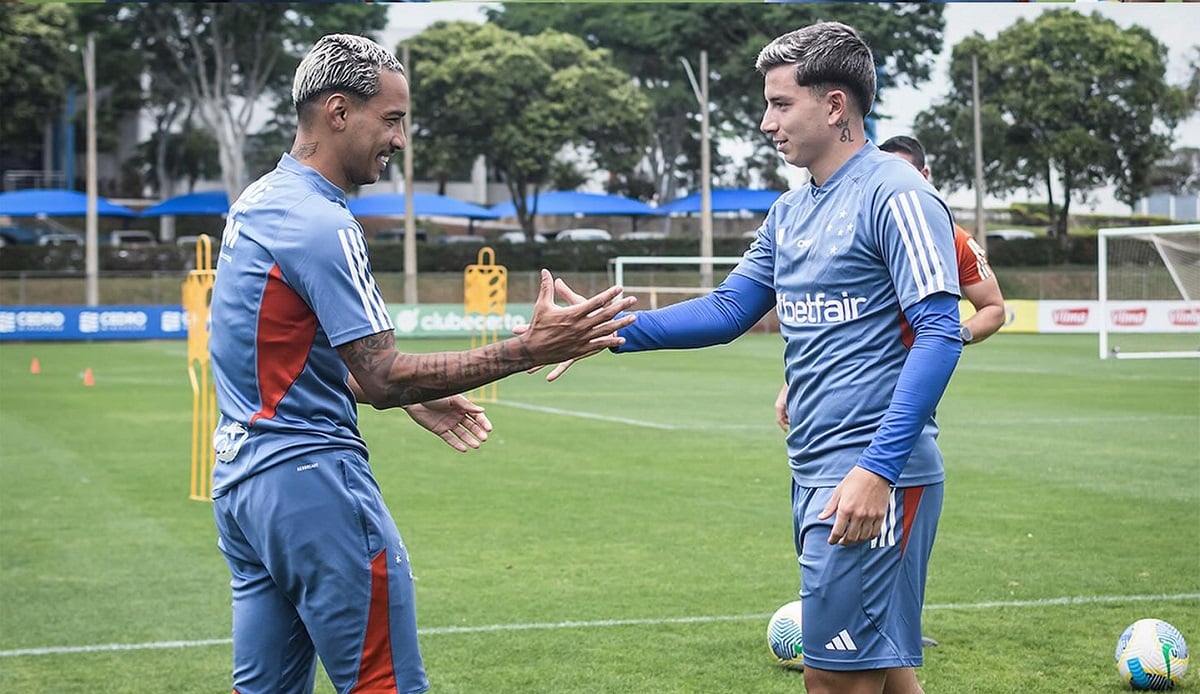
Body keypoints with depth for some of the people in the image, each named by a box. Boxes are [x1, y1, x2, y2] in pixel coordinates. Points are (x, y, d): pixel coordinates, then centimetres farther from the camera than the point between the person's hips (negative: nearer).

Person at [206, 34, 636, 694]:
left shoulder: (258, 202, 12)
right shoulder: (320, 225, -17)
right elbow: (382, 377, -18)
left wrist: (412, 399, 20)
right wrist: (527, 349, -19)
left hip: (239, 478, 10)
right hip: (309, 477, -10)